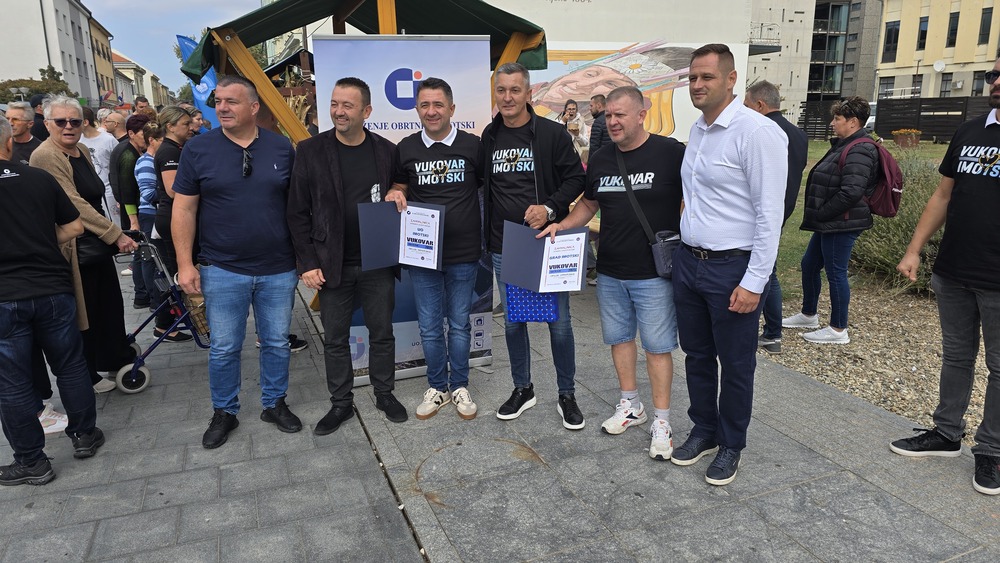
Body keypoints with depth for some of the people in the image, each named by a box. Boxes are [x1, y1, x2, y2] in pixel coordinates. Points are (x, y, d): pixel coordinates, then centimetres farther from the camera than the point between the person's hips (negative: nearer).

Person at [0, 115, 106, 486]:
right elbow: (74, 227, 5)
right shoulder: (41, 178, 0)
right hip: (53, 289, 2)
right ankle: (84, 436, 28)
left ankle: (31, 462, 18)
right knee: (70, 365, 17)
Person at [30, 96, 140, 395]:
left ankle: (117, 359, 34)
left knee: (110, 303, 17)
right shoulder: (45, 156, -18)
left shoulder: (83, 152, 10)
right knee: (83, 311, 4)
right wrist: (116, 235, -25)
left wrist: (114, 233, 25)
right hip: (73, 249, -8)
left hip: (98, 243, 9)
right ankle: (86, 377, 20)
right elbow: (75, 205, -24)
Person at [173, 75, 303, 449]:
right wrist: (185, 264, -5)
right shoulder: (198, 149, -2)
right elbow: (183, 209, 0)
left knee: (277, 344, 13)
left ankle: (275, 404, 31)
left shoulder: (282, 148, 1)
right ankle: (224, 413, 28)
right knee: (224, 349, 9)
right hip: (222, 271, -1)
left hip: (279, 270, 1)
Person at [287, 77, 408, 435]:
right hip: (332, 266, 0)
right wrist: (308, 264, -7)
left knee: (382, 333, 12)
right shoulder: (311, 151, -4)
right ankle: (340, 403, 27)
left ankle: (385, 394, 30)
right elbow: (298, 213, -2)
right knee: (335, 339, 11)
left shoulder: (387, 152, -1)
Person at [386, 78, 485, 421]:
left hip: (463, 253, -1)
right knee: (429, 326, 9)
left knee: (459, 325, 11)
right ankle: (437, 387, 27)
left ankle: (459, 386, 28)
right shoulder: (406, 148, 3)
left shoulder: (473, 146, -2)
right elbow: (399, 187, 16)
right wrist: (395, 195, -8)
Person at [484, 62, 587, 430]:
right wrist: (486, 236, 7)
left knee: (559, 323, 4)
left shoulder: (552, 134, -6)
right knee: (513, 322, 13)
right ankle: (522, 390, 31)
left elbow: (576, 178, -4)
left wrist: (550, 208, -20)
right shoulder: (489, 137, 7)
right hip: (503, 248, 4)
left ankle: (567, 395, 22)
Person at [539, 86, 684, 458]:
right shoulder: (600, 160, 7)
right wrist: (562, 226, 2)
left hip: (654, 273, -6)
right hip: (610, 273, 6)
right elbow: (589, 204, 18)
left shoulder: (670, 153, -10)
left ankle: (661, 421, 14)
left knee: (657, 345, 2)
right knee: (619, 337, 15)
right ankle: (630, 406, 33)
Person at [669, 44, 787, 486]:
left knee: (735, 365, 9)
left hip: (732, 268, -7)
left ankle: (731, 445, 27)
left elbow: (769, 213, -18)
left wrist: (754, 282, -19)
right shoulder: (697, 129, 10)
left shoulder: (757, 131, -15)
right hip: (688, 262, 8)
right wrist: (683, 250, 15)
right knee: (697, 355, 18)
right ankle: (704, 430, 36)